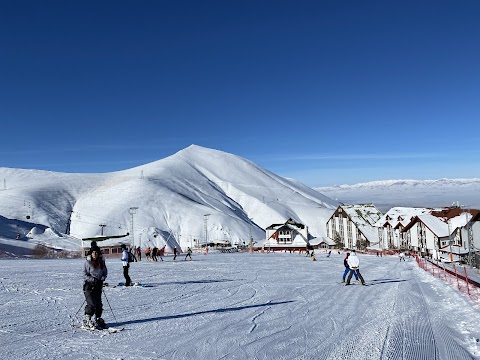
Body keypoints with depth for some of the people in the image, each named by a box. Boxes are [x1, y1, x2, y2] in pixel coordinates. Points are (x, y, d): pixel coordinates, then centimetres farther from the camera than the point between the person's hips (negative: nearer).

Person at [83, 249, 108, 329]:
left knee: (99, 304, 4)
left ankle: (98, 319, 19)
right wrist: (93, 279, -17)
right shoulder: (88, 262, -5)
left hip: (98, 285, 4)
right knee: (92, 303, -13)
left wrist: (101, 279, -4)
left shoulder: (102, 262, 6)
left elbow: (105, 272, 13)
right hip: (89, 285, -4)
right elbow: (85, 274, -6)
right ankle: (86, 320, -1)